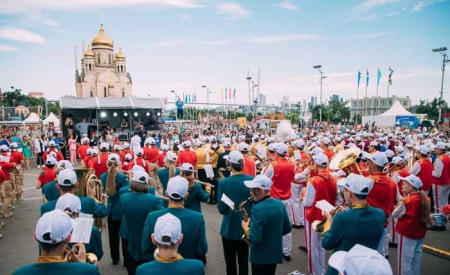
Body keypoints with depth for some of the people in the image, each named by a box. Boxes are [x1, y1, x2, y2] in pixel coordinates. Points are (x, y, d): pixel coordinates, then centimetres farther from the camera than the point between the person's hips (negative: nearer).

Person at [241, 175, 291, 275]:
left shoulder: (257, 209, -27)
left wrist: (246, 229, -11)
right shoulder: (279, 204, -5)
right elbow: (287, 229, 4)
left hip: (260, 257, -6)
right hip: (275, 253, 7)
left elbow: (255, 238, -28)